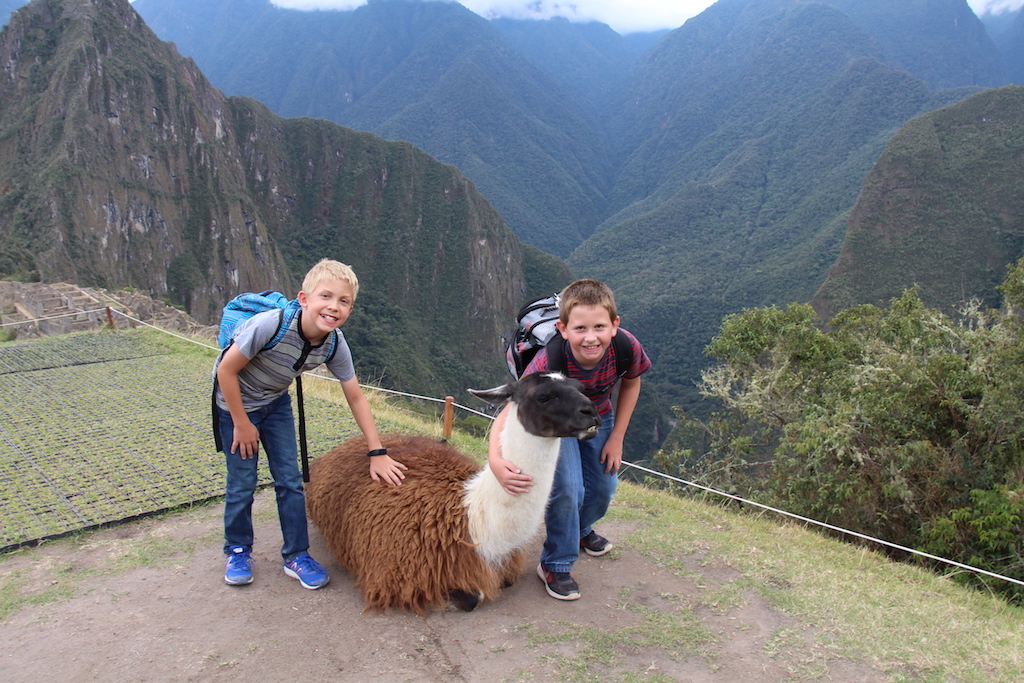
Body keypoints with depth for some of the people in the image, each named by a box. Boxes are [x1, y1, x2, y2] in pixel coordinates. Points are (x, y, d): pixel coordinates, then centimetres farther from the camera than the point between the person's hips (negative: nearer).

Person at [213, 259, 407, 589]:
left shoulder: (335, 346, -21)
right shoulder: (271, 325, -36)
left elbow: (356, 398, -10)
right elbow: (226, 369, -24)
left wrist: (377, 453, -10)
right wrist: (242, 424, -16)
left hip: (275, 402, 4)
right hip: (236, 402, -4)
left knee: (290, 480, 3)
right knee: (242, 483, 2)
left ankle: (297, 555, 19)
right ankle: (238, 551, 26)